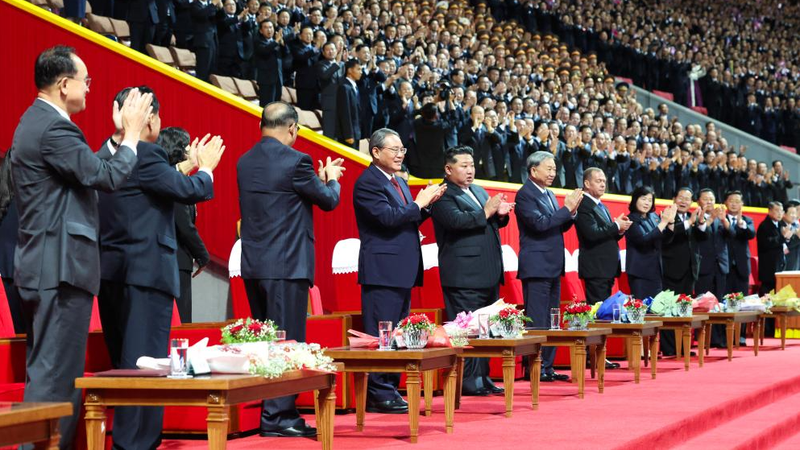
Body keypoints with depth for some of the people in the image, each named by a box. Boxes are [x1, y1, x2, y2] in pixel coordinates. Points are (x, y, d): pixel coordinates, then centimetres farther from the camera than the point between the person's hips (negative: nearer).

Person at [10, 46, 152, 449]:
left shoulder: (36, 121, 16)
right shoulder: (55, 128, -17)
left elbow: (88, 170, 17)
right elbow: (108, 177, -19)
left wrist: (121, 136, 17)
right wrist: (132, 132, -6)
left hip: (42, 264, 11)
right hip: (60, 267, -11)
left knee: (45, 372, 16)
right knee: (56, 375, -8)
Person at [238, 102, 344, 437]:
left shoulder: (245, 162, 9)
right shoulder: (294, 160, -13)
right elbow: (329, 200, -2)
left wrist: (317, 178, 25)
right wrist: (331, 179, 19)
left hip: (253, 264, 8)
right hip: (286, 265, -8)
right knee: (287, 342, -3)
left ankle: (271, 410, 19)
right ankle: (278, 416, -2)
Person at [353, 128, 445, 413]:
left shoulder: (399, 183, 19)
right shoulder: (368, 183, -11)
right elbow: (388, 217, -22)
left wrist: (427, 203, 7)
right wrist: (419, 203, -11)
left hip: (403, 272, 10)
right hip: (382, 271, -10)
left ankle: (390, 391, 17)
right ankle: (379, 395, -5)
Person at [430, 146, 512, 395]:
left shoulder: (480, 192, 20)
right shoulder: (443, 195, -7)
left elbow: (491, 223, 24)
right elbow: (456, 220, -22)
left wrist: (500, 214, 3)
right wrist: (486, 212, -19)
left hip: (488, 274, 9)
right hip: (464, 276, -9)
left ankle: (482, 377, 17)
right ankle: (467, 381, -3)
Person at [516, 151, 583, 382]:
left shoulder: (549, 194, 17)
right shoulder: (525, 195, -10)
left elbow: (561, 226, 19)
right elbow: (539, 223, -22)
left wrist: (571, 212, 1)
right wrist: (566, 208, -17)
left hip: (553, 267, 9)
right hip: (537, 266, -9)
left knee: (551, 320, 10)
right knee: (537, 320, -7)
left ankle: (547, 367, 15)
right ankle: (534, 369, -4)